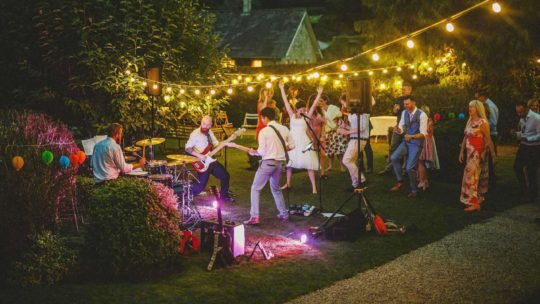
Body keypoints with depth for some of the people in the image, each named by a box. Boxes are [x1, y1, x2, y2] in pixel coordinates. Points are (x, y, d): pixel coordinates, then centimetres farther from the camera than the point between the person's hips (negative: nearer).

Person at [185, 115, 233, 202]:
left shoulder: (209, 132, 7)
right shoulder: (195, 134, -16)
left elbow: (217, 144, 12)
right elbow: (187, 148, -19)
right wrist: (199, 155, -28)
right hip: (202, 163, -8)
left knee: (225, 176, 13)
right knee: (201, 185, -9)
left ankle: (224, 196, 31)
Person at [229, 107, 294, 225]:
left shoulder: (264, 131, -12)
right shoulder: (284, 129, 4)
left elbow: (262, 152, -14)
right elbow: (291, 146, 7)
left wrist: (252, 151, 4)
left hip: (268, 162, -6)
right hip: (279, 162, 6)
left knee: (255, 188, 3)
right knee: (276, 188, 26)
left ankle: (254, 217, -6)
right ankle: (284, 214, 28)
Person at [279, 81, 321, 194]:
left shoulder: (307, 116, 3)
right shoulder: (292, 115, 7)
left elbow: (314, 105, -2)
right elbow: (286, 102, 7)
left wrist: (319, 94, -8)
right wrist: (282, 89, 6)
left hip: (303, 141, -3)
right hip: (292, 140, 3)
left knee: (308, 163, -7)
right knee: (289, 162, 10)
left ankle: (314, 186, -6)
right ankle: (288, 183, 26)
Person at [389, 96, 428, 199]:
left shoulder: (422, 115, -16)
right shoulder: (404, 113, 3)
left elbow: (423, 134, -16)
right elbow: (401, 129, 7)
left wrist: (411, 136, -31)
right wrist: (398, 130, -18)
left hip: (416, 143, -6)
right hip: (405, 142, 6)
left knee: (410, 168, -9)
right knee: (393, 158, -17)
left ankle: (414, 190, 12)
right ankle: (400, 182, -3)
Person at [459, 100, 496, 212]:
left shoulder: (482, 122, -12)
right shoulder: (469, 122, 11)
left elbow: (488, 139, -13)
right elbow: (465, 138, 15)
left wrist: (493, 153, -13)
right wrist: (461, 152, 14)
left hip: (478, 154, -7)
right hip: (470, 153, 7)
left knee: (471, 176, -10)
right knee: (475, 176, 13)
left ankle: (474, 202, -8)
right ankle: (479, 198, 23)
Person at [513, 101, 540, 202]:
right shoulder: (522, 119, 4)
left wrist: (526, 138, -28)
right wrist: (516, 134, -4)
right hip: (523, 147, 8)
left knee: (531, 171, 1)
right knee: (517, 167, 10)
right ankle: (524, 191, 27)